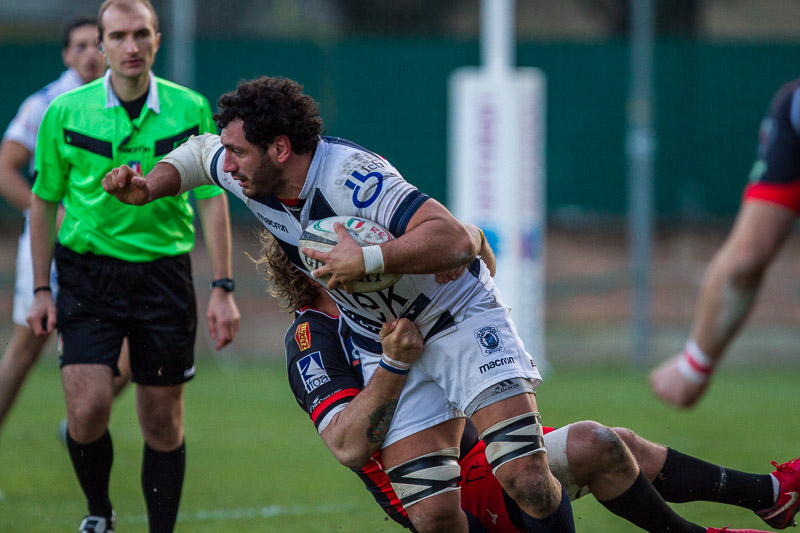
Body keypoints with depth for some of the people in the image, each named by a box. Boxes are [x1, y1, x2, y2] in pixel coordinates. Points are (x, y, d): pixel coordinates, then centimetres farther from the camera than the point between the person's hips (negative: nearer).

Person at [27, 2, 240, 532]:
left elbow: (212, 199, 1)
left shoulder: (191, 110, -3)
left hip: (164, 273, 1)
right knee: (88, 407, -14)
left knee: (164, 422, 4)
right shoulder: (65, 114, -3)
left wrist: (223, 289, -4)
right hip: (88, 273, -1)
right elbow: (44, 202, 7)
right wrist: (41, 289, 5)